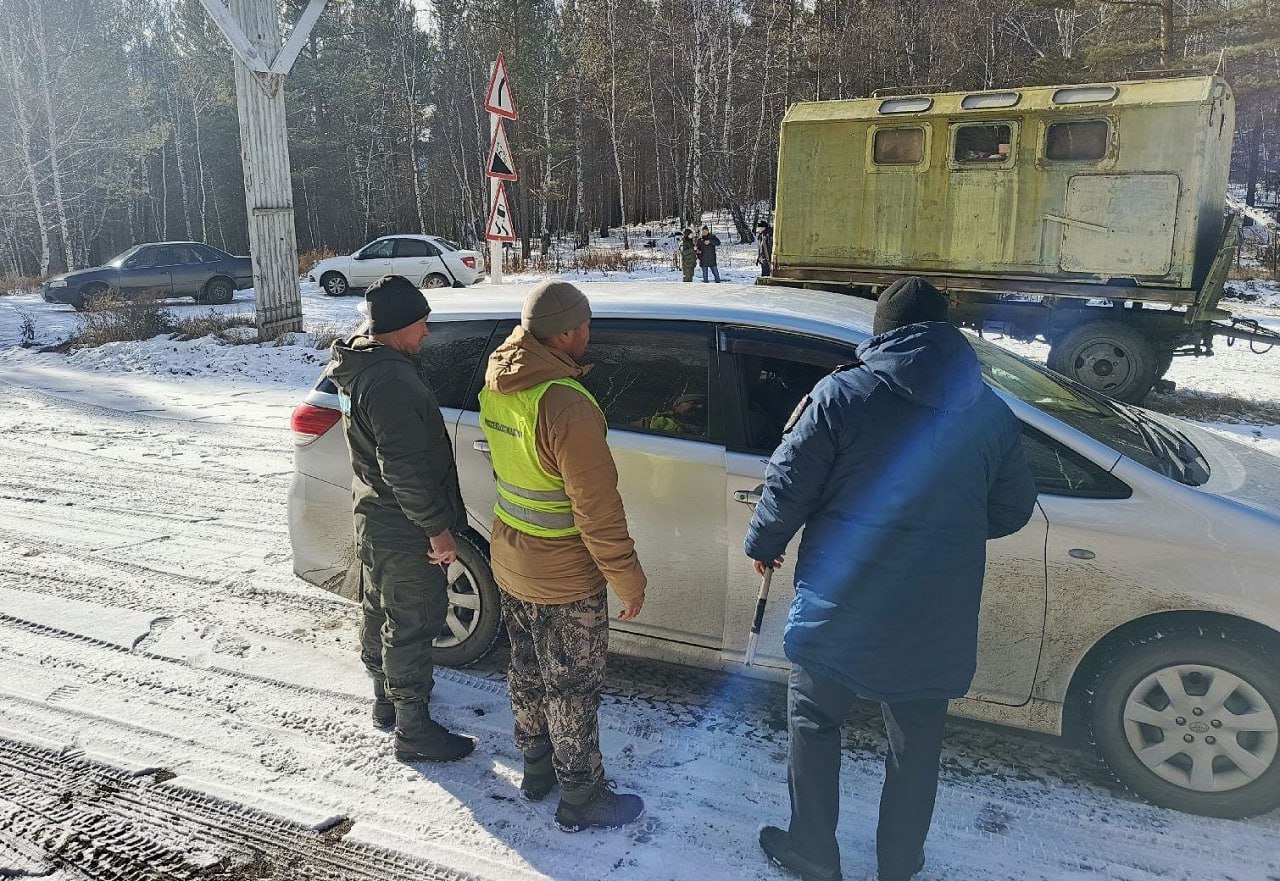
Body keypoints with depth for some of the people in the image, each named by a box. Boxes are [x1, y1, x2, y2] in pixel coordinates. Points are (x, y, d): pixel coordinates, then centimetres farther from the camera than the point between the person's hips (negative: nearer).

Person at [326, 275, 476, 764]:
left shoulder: (358, 364, 5)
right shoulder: (393, 383, -29)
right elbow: (404, 470, -29)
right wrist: (438, 528, -21)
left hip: (374, 519, 10)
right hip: (403, 528, -10)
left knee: (380, 612, 23)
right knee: (412, 624, 2)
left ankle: (386, 697, 42)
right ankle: (413, 731, 16)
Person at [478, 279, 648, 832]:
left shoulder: (496, 384, -4)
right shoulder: (566, 405, -31)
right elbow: (597, 510, -25)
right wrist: (629, 580, -15)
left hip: (510, 563, 8)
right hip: (564, 580, -8)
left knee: (528, 671, 24)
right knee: (573, 689, 11)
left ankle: (537, 768, 44)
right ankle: (582, 798, 29)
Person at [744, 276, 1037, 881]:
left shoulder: (842, 394, -11)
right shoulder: (990, 412, 1)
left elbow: (789, 485, -10)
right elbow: (1012, 510, 10)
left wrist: (763, 545, 8)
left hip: (840, 609, -3)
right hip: (936, 624, 3)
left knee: (814, 725, 18)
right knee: (915, 747, 19)